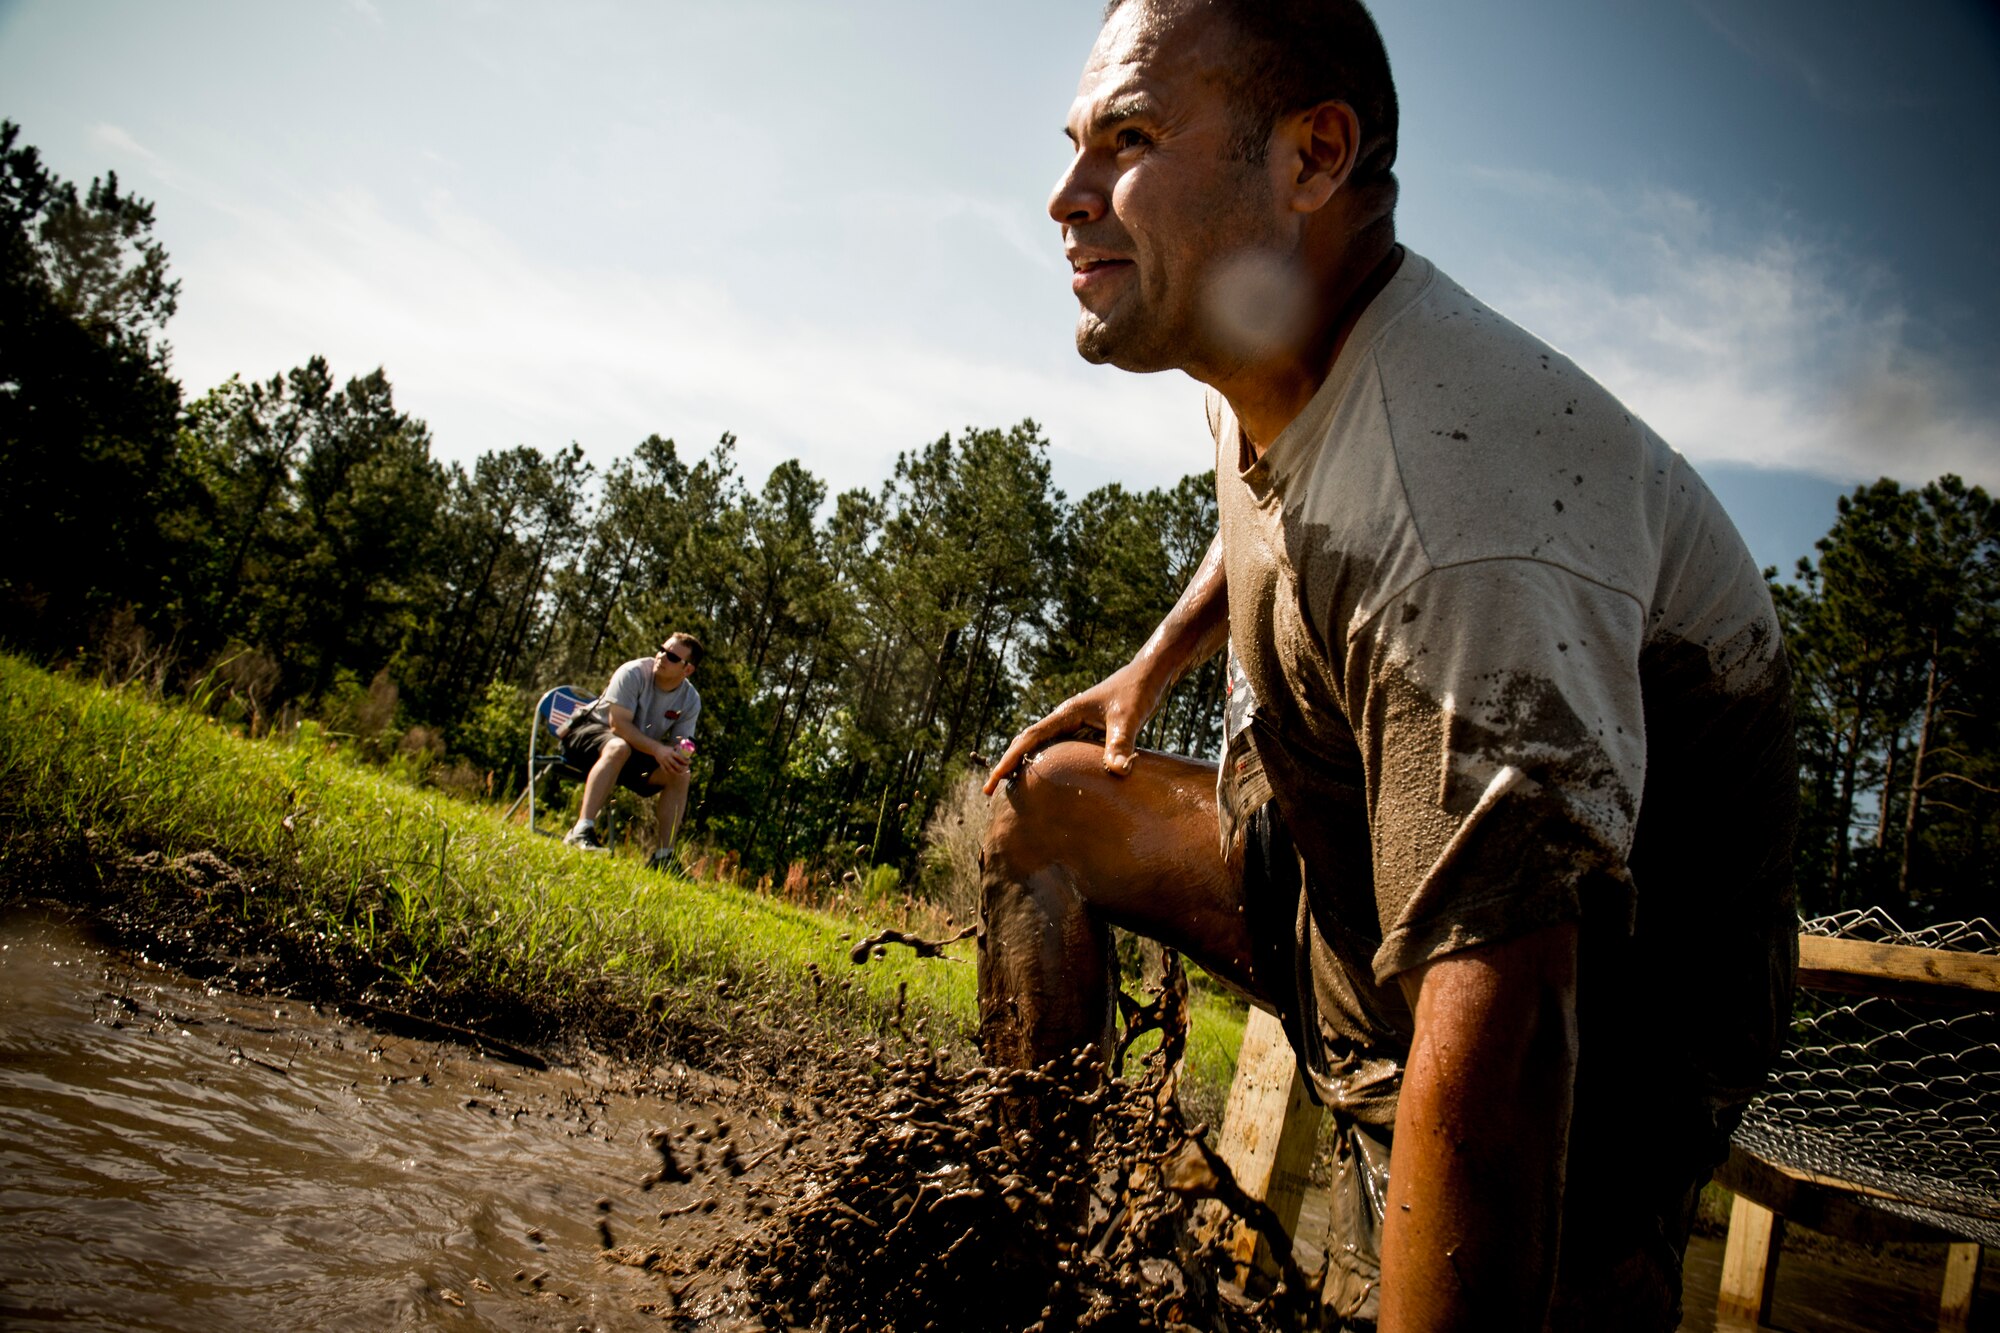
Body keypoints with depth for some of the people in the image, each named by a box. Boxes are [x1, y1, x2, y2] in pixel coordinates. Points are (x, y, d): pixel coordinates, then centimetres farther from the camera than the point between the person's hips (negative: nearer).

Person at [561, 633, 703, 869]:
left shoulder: (691, 701, -4)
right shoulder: (634, 673, -20)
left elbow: (680, 744, -2)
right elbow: (618, 724, -25)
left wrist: (682, 755, -28)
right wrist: (657, 749, -34)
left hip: (639, 751, 6)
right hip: (589, 732, -6)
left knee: (679, 775, -16)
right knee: (618, 748, -39)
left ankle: (662, 857, -14)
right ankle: (582, 831, -46)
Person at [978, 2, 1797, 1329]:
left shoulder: (1459, 493, -34)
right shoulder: (1271, 369, -3)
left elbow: (1498, 1017, -40)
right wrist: (1150, 670, 21)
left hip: (1593, 1006, -8)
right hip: (1353, 877, 9)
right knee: (1047, 801, 9)